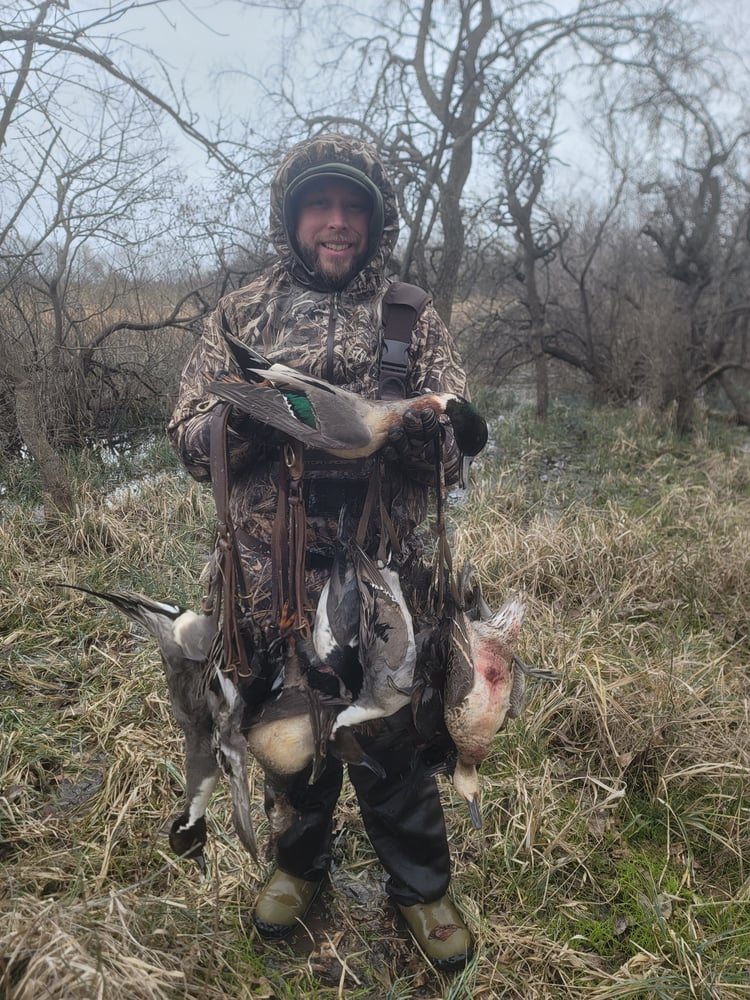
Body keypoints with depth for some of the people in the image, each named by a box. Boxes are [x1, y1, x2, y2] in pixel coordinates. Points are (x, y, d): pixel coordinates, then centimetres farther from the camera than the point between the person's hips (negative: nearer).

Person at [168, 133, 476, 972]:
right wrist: (248, 414, -18)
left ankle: (420, 885, 35)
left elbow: (455, 451, 1)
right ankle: (300, 862, 44)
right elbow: (190, 438, 4)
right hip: (271, 577, 1)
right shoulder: (241, 313, 6)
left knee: (392, 730, 10)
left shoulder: (415, 320, 4)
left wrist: (416, 426, -22)